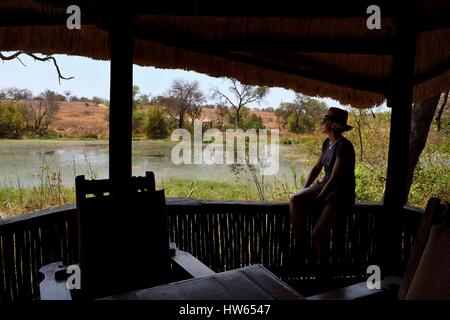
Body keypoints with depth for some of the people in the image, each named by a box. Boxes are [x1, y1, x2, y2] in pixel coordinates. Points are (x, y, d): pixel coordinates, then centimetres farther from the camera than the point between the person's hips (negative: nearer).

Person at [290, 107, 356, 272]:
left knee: (319, 232, -26)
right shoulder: (327, 142, 7)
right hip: (325, 186, 8)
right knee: (295, 200, -19)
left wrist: (317, 201, -17)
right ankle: (301, 248, -10)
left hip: (342, 194, -8)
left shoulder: (344, 146, -20)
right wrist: (304, 190, 4)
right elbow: (317, 168, 13)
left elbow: (334, 178, -22)